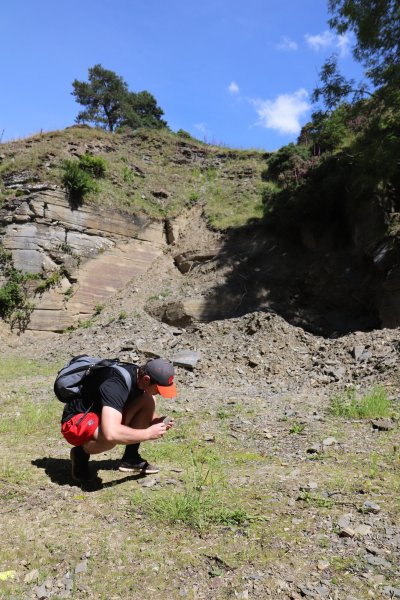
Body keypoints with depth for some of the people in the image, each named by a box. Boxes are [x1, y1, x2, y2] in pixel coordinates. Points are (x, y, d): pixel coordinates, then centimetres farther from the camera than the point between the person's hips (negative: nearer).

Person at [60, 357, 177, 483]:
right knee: (110, 438, -40)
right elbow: (110, 434, -45)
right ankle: (80, 454, -6)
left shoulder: (139, 375, -9)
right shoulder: (115, 385, -34)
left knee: (149, 401, -11)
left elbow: (146, 413, 8)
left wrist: (156, 421, -14)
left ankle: (130, 458, 0)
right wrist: (148, 433, -32)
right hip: (76, 422, -8)